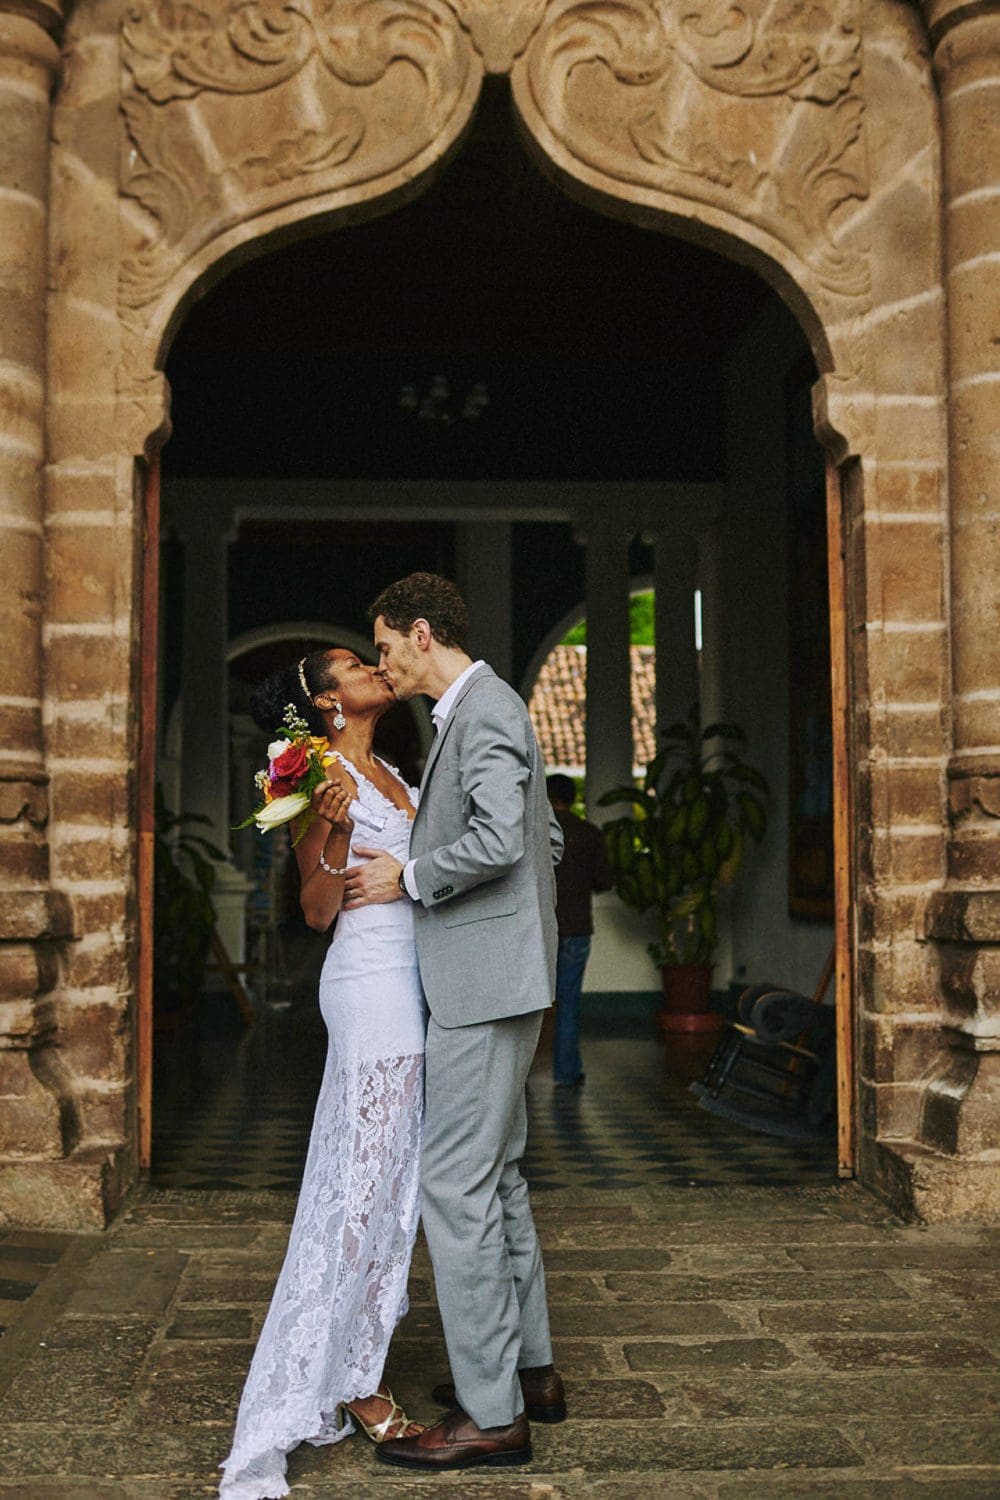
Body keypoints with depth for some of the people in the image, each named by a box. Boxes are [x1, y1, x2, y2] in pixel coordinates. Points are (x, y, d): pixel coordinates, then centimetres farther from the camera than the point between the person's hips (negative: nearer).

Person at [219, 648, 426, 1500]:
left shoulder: (389, 775, 17)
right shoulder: (323, 774, -7)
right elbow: (318, 910, -11)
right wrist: (329, 832, -23)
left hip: (409, 982, 9)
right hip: (371, 985, -9)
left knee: (389, 1179, 12)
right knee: (369, 1180, -6)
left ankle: (354, 1371, 23)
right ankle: (352, 1384, 2)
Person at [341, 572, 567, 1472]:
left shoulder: (484, 710, -13)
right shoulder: (483, 710, 19)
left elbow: (501, 837, -27)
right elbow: (549, 840, 23)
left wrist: (408, 877, -14)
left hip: (486, 982, -11)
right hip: (490, 981, 11)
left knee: (456, 1185, -8)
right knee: (496, 1177, 17)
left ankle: (490, 1413, -1)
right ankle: (530, 1370, 28)